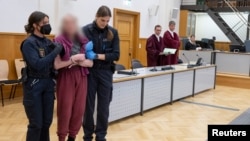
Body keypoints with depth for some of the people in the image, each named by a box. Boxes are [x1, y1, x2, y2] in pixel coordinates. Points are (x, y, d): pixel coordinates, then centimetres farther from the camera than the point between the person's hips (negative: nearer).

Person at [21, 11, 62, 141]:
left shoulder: (48, 41, 8)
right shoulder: (29, 43, -11)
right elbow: (38, 64, -23)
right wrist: (56, 51, -21)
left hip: (48, 84, 6)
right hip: (33, 85, -6)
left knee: (47, 121, 14)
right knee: (36, 123, 1)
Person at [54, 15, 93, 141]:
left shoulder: (83, 41, 7)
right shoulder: (59, 41, -5)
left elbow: (90, 63, 4)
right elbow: (56, 65, -13)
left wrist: (79, 62, -13)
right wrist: (73, 59, -16)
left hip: (81, 77, 4)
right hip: (65, 78, -4)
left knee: (79, 109, 9)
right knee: (65, 109, 2)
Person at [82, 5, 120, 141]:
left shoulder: (113, 32, 1)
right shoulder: (85, 30, -5)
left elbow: (116, 55, -5)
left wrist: (97, 56, -16)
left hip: (105, 73, 2)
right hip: (89, 72, -1)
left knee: (104, 107, 8)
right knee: (88, 106, 9)